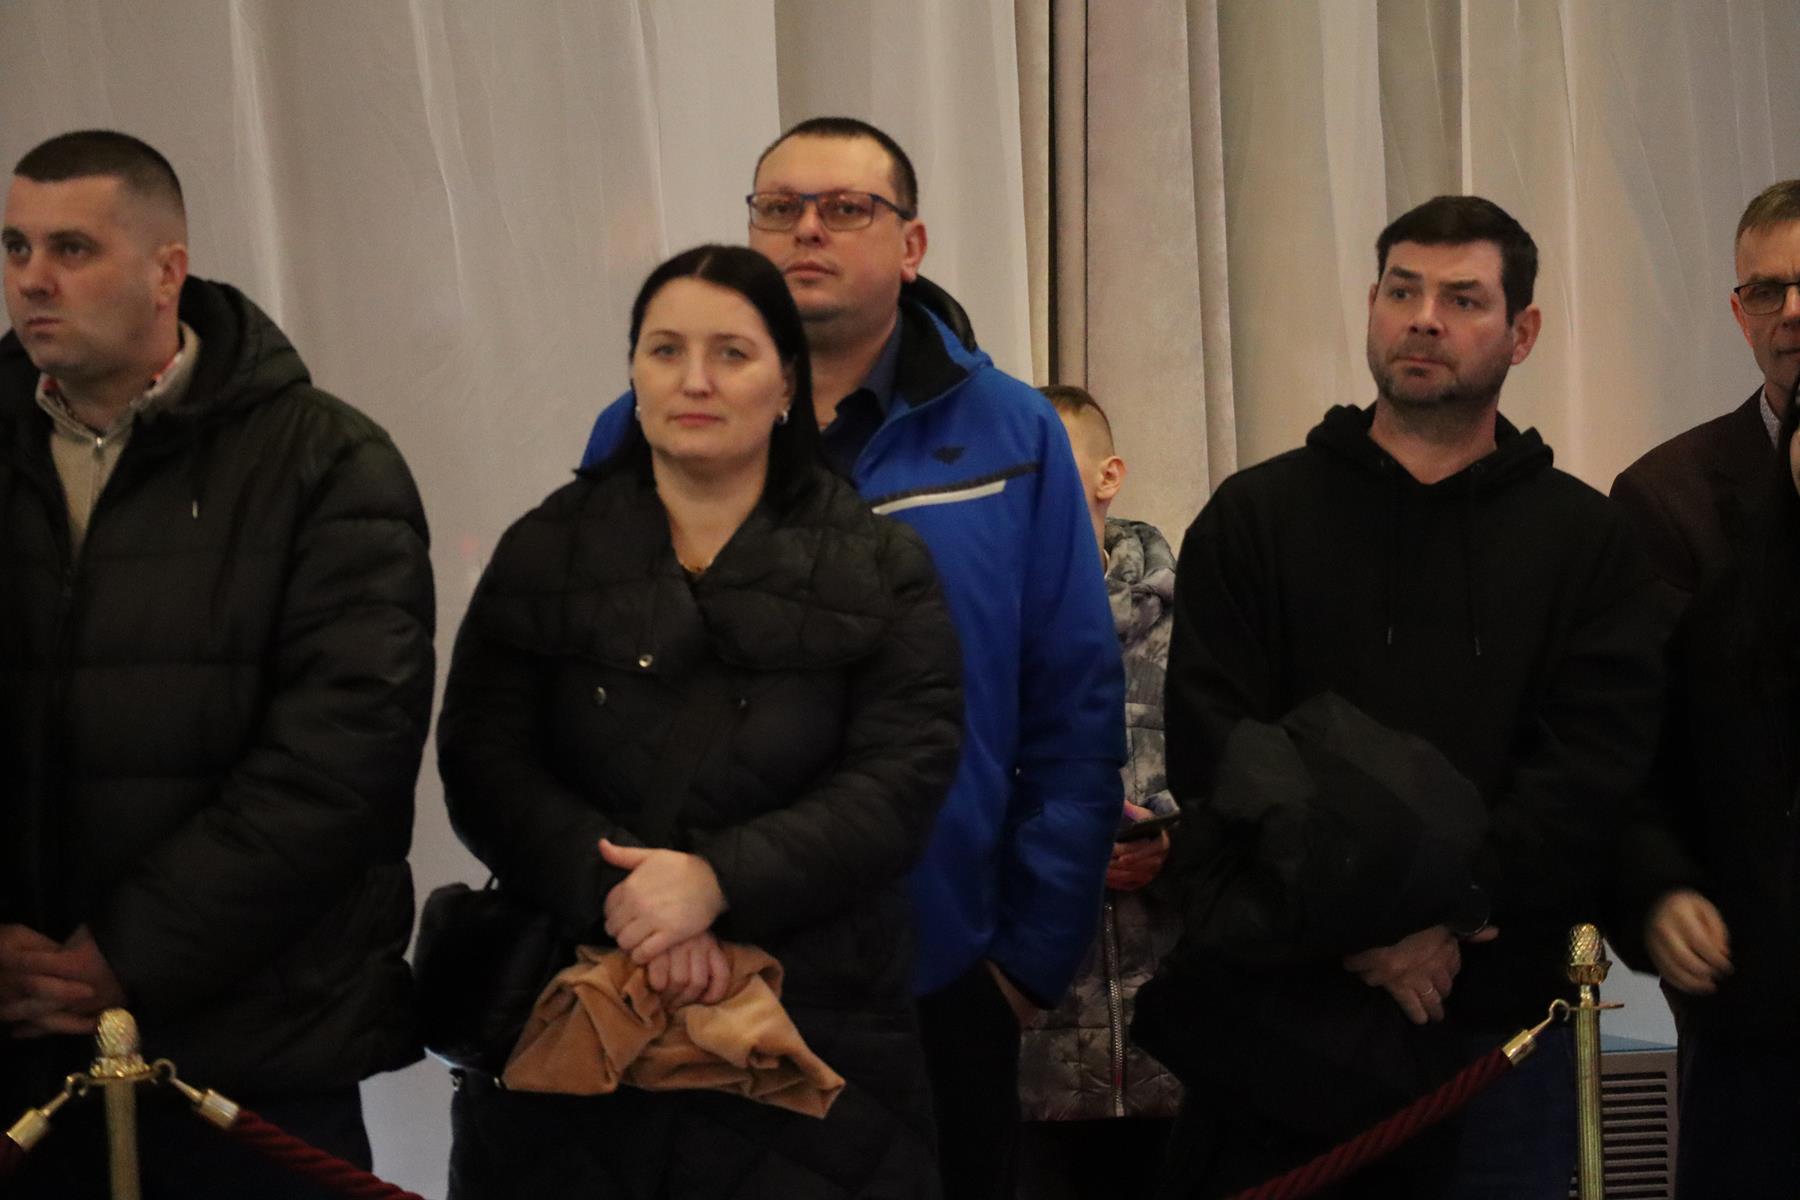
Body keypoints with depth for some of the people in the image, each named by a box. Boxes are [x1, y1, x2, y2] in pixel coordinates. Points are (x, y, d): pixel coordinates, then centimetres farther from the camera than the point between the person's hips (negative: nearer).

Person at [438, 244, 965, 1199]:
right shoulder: (543, 555, 8)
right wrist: (615, 890, -19)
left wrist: (719, 879, -21)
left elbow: (901, 781, -7)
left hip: (813, 1027, -1)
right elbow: (482, 765, -2)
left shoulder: (879, 570, 4)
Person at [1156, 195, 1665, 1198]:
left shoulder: (1586, 541, 8)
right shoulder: (1255, 516, 6)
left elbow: (1594, 768, -4)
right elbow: (1215, 759, -4)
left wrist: (1445, 914, -18)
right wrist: (1349, 931, -17)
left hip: (1497, 1013, 1)